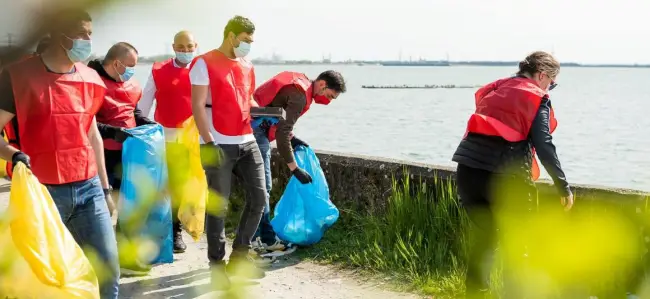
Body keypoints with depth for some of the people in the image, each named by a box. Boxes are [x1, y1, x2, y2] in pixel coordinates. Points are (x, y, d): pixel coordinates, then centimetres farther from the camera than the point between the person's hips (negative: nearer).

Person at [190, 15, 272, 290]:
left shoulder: (247, 66, 14)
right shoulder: (204, 64, -6)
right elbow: (198, 107, -11)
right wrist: (209, 143, -18)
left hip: (247, 142, 7)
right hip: (219, 145, -7)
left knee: (259, 198, 6)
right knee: (218, 206, -1)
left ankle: (240, 253, 22)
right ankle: (217, 264, 12)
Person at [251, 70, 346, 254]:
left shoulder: (301, 82, 10)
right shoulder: (300, 95, -19)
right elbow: (282, 134, -25)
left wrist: (291, 138, 9)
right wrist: (295, 169, -23)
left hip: (255, 128, 11)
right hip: (256, 130, -11)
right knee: (262, 186, -7)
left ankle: (256, 234, 21)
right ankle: (267, 240, -2)